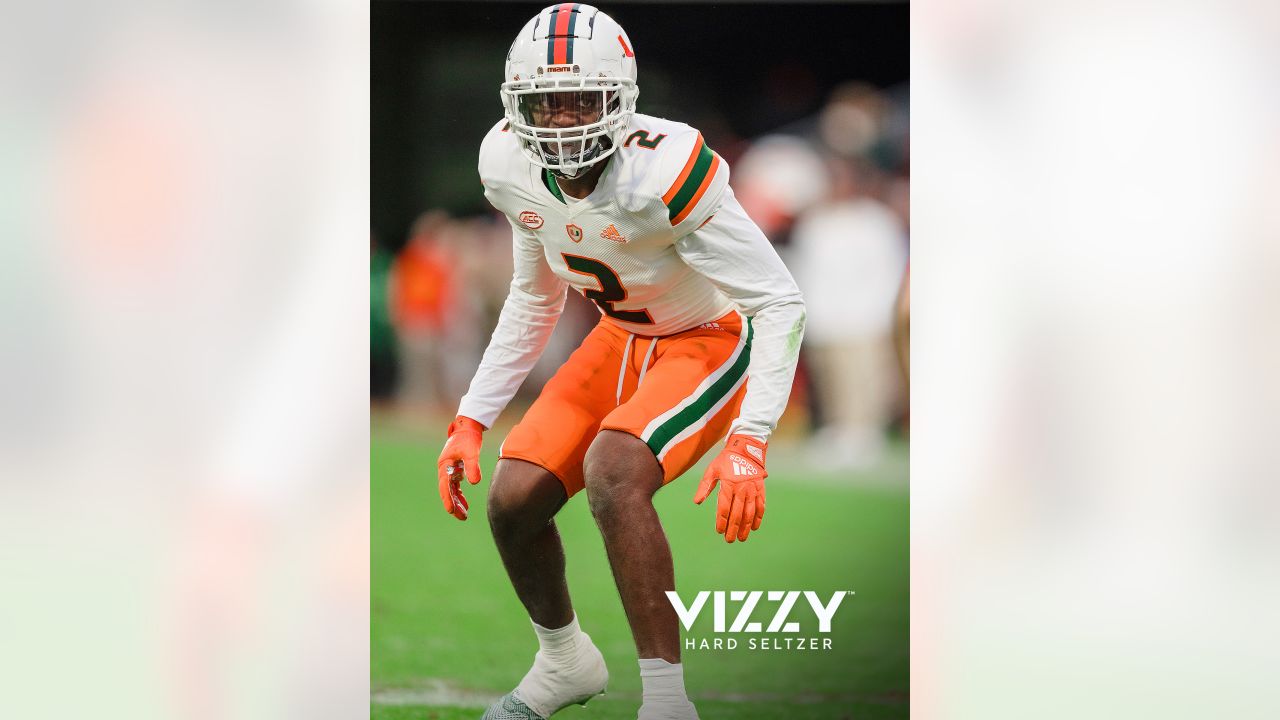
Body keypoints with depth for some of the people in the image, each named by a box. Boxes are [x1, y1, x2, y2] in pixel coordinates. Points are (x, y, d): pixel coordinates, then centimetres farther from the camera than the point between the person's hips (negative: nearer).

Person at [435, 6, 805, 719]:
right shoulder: (515, 168, -11)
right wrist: (472, 419, 4)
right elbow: (536, 300, 8)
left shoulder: (665, 172, -33)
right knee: (513, 499, -1)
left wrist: (749, 444, -35)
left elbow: (781, 305, -27)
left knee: (613, 472, -32)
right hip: (623, 339, 7)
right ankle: (566, 660, 30)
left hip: (715, 341, -7)